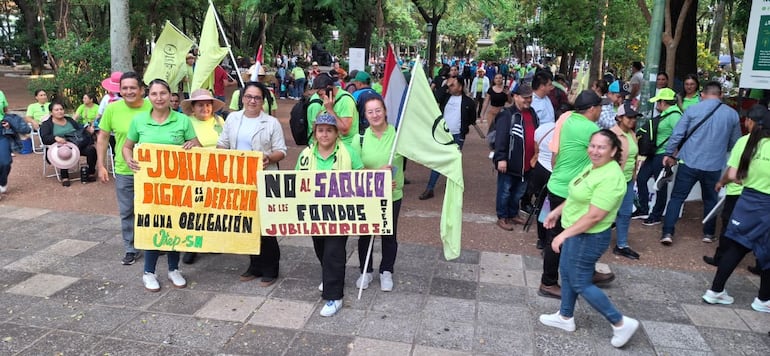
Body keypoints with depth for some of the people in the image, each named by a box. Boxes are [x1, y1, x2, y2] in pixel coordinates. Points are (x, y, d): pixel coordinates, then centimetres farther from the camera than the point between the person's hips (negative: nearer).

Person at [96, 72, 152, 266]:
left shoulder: (152, 108, -9)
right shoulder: (112, 109, -4)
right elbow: (103, 137, 6)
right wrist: (100, 165, 4)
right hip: (123, 171, 2)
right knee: (126, 212, 11)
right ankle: (131, 249, 25)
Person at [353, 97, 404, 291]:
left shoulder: (398, 133, -10)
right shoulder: (360, 138, -7)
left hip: (392, 195, -1)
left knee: (389, 235, 14)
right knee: (364, 234, 14)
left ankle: (386, 272, 35)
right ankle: (366, 271, 35)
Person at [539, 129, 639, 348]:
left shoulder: (610, 178, -27)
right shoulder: (593, 166, 4)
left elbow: (594, 216, -28)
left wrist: (564, 235, -25)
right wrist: (557, 212, 22)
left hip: (589, 237, -10)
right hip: (577, 233, 10)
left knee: (580, 283, 2)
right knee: (567, 274, 20)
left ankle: (621, 323, 16)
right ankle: (565, 318, 37)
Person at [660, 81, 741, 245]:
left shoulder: (692, 110, -4)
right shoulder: (732, 114, 3)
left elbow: (677, 134, -6)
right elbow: (734, 143, 11)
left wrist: (669, 154, 6)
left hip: (689, 163, -2)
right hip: (714, 166, 2)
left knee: (677, 197, 5)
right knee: (710, 200, 19)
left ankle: (667, 233, -1)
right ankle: (709, 234, 28)